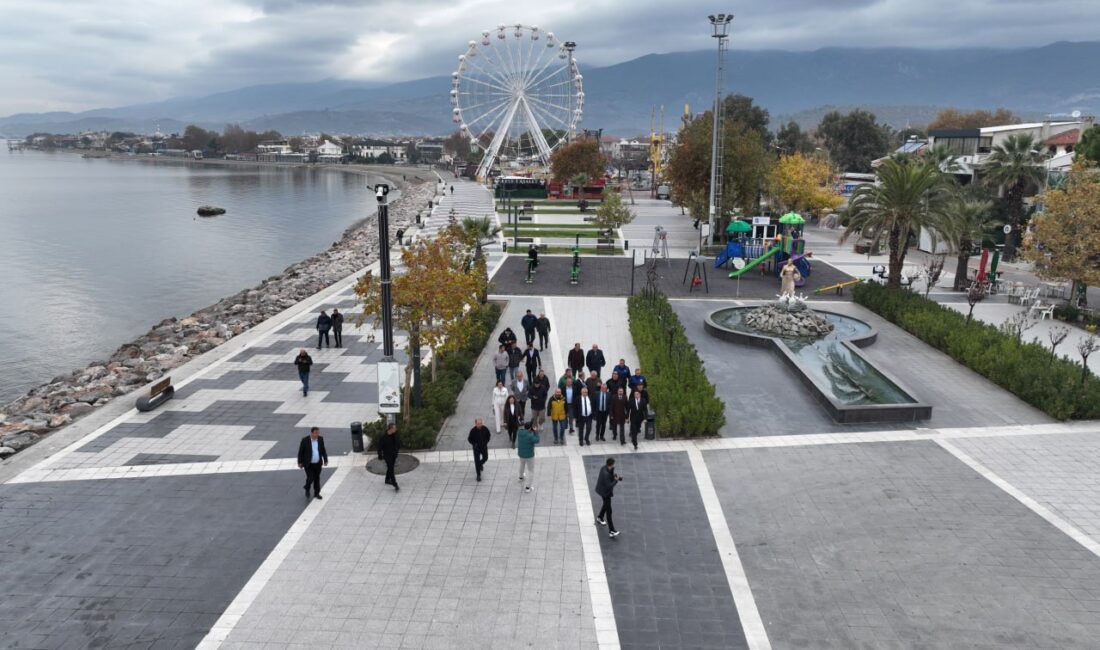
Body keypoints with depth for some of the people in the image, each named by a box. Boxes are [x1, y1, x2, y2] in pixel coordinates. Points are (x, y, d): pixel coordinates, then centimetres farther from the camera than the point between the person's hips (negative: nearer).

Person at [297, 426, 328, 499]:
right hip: (308, 464, -4)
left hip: (318, 463, 4)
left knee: (317, 478, 11)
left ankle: (316, 493, 25)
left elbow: (323, 450, 7)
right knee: (310, 478, -6)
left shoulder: (320, 439, -4)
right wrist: (300, 462, -6)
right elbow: (300, 452, -8)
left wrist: (325, 460, 6)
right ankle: (307, 490, 24)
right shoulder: (305, 440, -16)